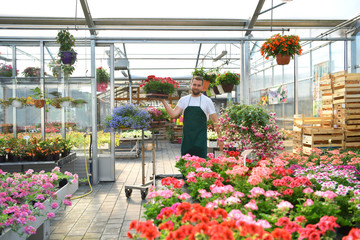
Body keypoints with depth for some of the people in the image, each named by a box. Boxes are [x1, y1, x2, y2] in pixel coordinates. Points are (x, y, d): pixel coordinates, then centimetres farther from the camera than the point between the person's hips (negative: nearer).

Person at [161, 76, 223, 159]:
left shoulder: (207, 101, 1)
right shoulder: (183, 100, 8)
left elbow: (215, 121, 2)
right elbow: (173, 114, -2)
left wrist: (219, 138, -3)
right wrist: (163, 100, -7)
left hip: (201, 139, -3)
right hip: (186, 138, 3)